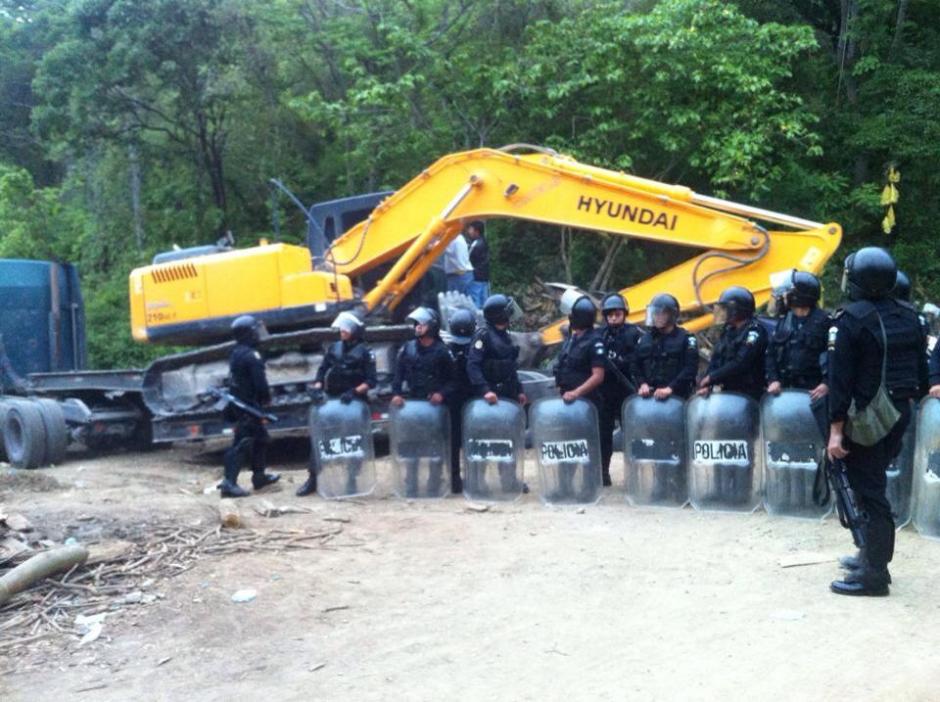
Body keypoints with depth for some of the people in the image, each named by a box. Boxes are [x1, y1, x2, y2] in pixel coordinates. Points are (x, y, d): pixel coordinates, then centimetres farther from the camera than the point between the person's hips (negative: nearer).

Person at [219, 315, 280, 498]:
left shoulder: (236, 353, 12)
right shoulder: (251, 355, -18)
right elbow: (260, 382, -20)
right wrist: (266, 398, -3)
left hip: (239, 403, 10)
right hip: (249, 405, -10)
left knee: (260, 437, 20)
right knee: (241, 443, -11)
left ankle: (259, 476, 28)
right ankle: (229, 483, -14)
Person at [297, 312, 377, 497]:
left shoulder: (364, 351, -3)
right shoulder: (334, 348, 10)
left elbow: (371, 381, -9)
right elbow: (322, 370, 10)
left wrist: (354, 392, -21)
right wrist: (317, 388, -6)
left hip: (354, 402, -4)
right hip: (331, 399, 4)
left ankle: (351, 481, 10)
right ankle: (313, 478, 9)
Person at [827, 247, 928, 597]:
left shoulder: (851, 319, -15)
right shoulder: (908, 317, 8)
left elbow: (840, 379, -17)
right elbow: (921, 372, 13)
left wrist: (836, 429, -15)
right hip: (900, 411, 8)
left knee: (869, 490, -3)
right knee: (873, 484, 20)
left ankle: (873, 573, 0)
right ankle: (873, 554, 30)